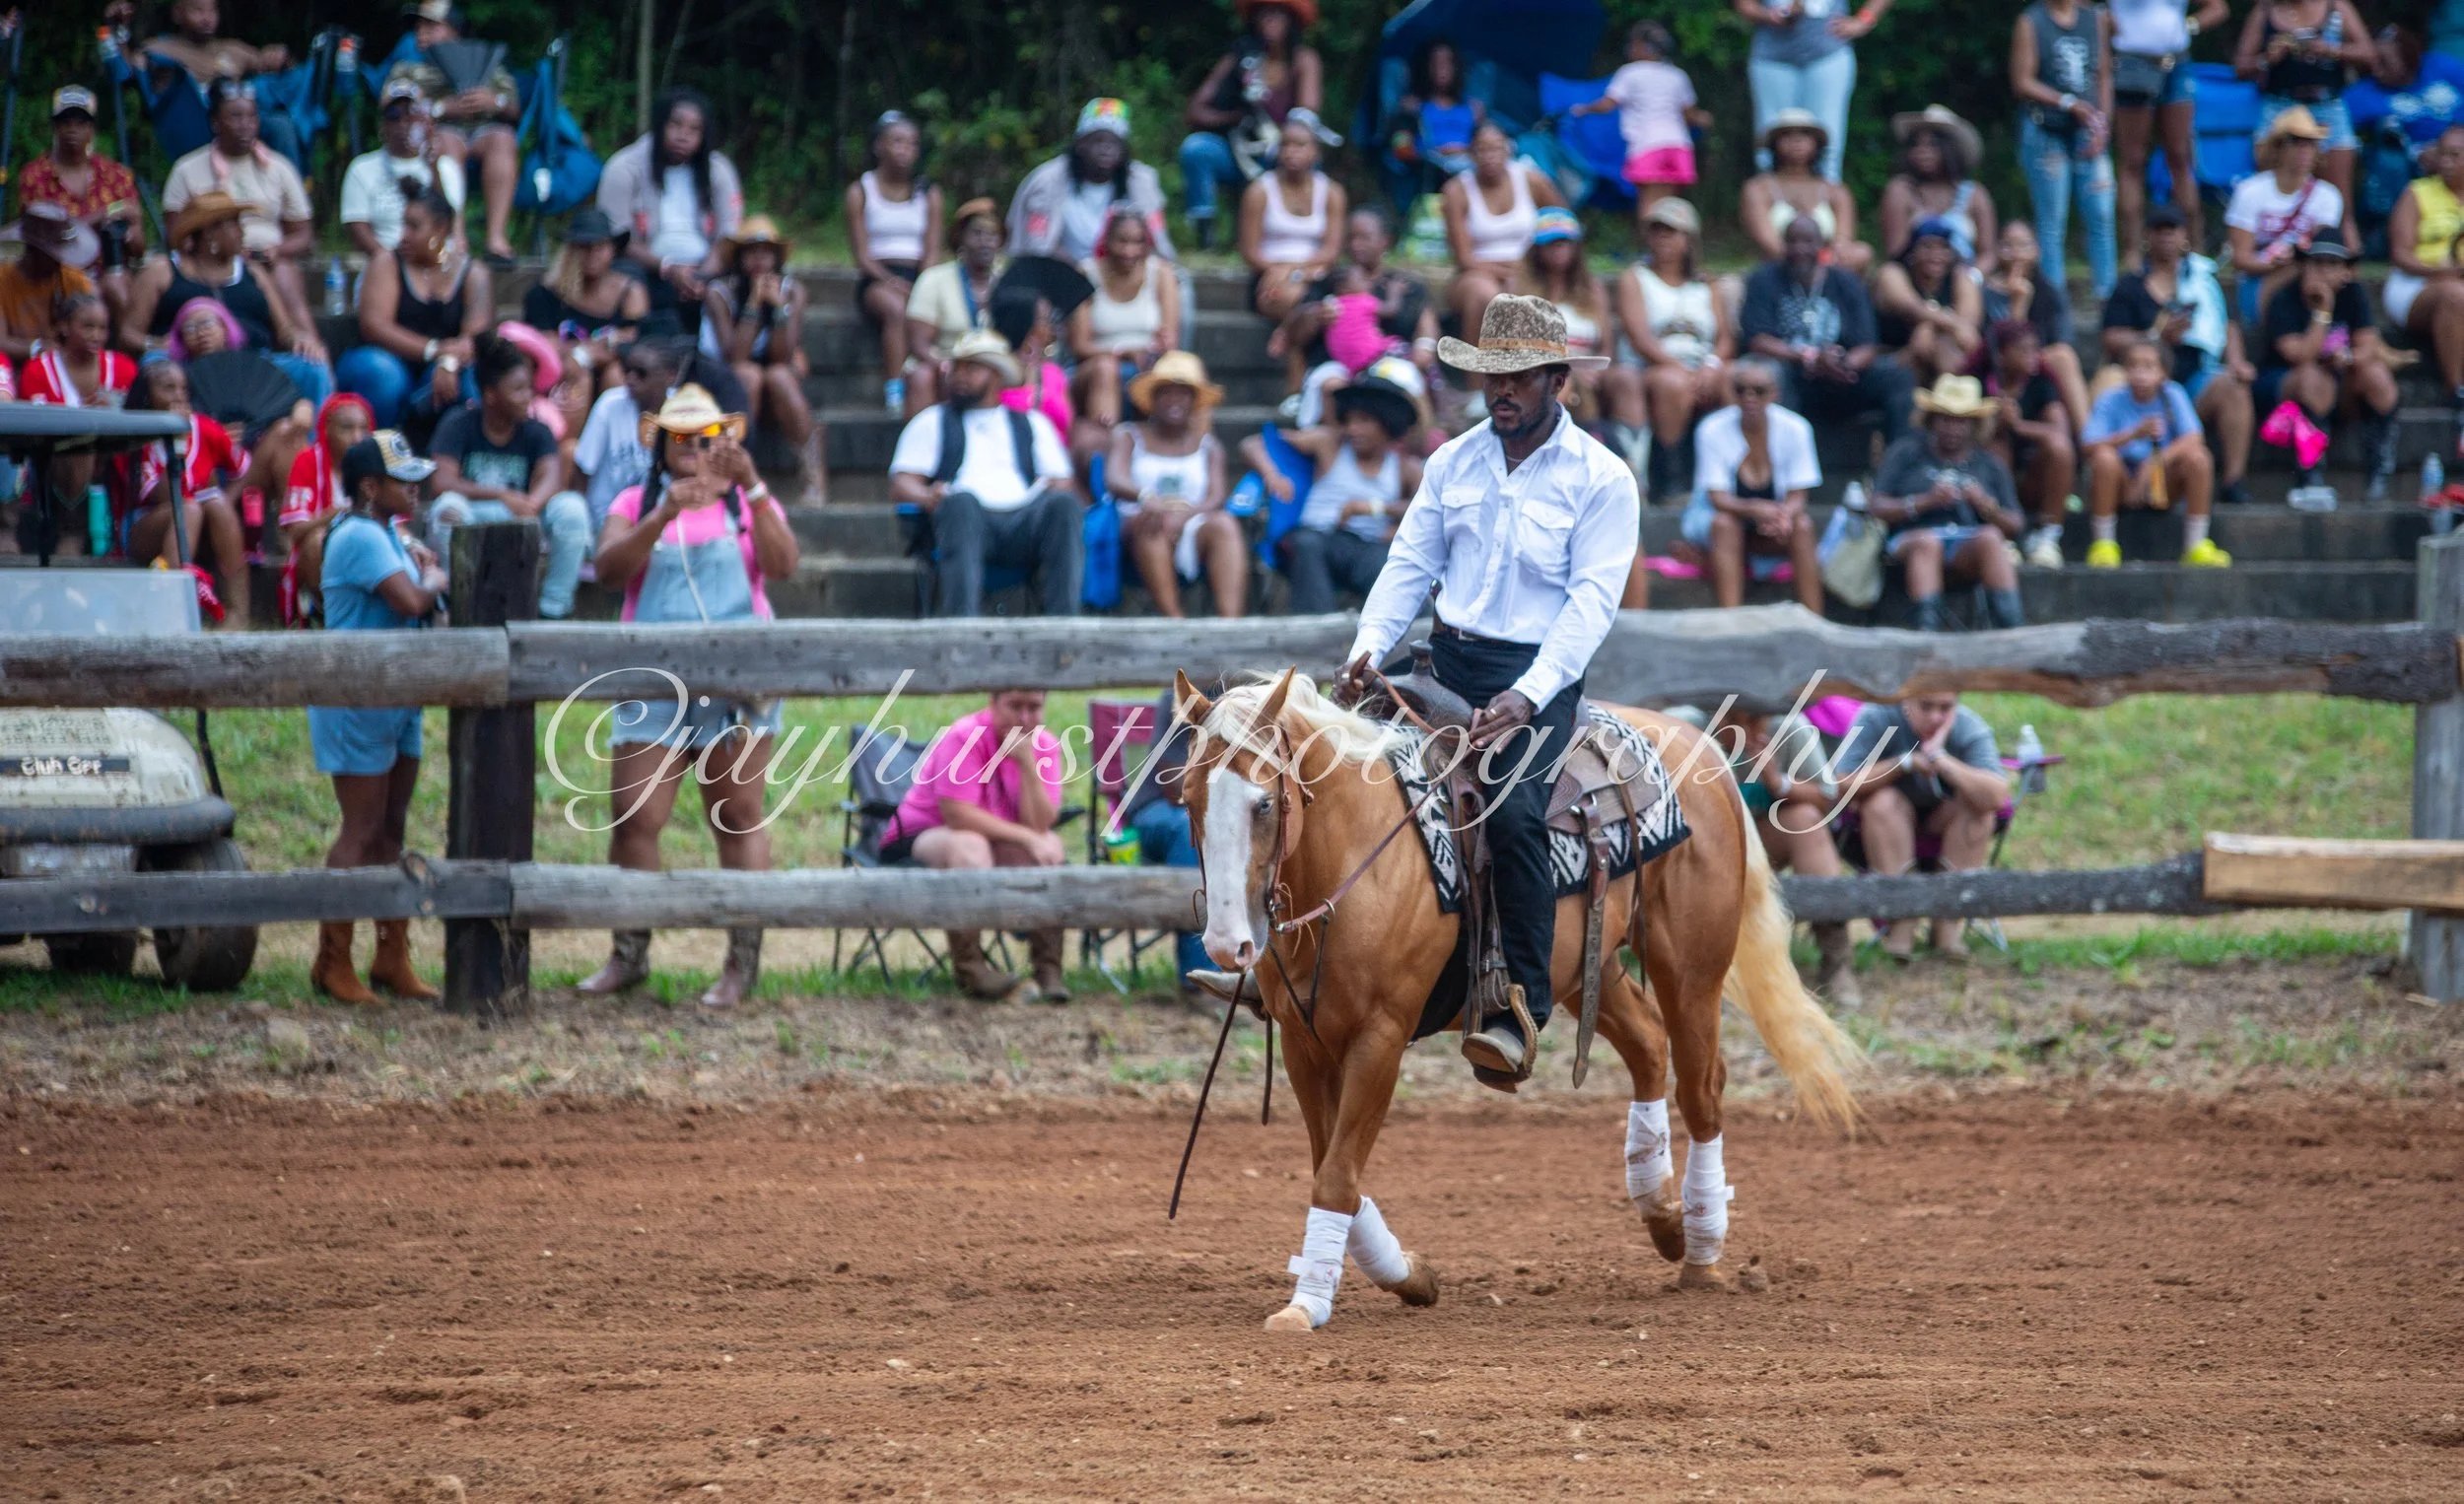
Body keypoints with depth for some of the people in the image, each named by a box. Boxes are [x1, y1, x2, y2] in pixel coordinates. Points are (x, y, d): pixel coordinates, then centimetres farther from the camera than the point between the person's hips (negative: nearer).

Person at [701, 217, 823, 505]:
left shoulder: (792, 291, -5)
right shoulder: (719, 293, -11)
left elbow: (784, 357, -15)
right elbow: (734, 356, -22)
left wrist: (780, 306, -24)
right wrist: (753, 305, -26)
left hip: (780, 396, 1)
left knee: (780, 376, -33)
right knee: (749, 374, -34)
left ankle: (814, 477, -31)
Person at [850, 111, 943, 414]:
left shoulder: (929, 193, 14)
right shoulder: (861, 191, 8)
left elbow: (932, 250, 7)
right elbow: (861, 252, 0)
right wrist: (889, 280, -19)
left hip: (919, 275, 2)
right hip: (875, 279, -2)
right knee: (897, 309, -38)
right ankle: (894, 394, -46)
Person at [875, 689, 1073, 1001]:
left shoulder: (1044, 746, -3)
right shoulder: (964, 738, -19)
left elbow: (1040, 824, -15)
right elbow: (958, 815, -28)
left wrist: (1027, 762, -26)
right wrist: (1028, 837, -29)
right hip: (913, 844, -5)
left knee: (1051, 848, -21)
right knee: (968, 845, -37)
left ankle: (1049, 970, -20)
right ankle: (968, 967, -33)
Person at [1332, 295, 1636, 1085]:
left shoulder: (1602, 480, -4)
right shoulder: (1453, 463, 11)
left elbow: (1592, 600, -11)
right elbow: (1410, 565, 10)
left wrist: (1527, 698, -23)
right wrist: (1369, 650, -9)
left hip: (1539, 670, -6)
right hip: (1448, 658, 6)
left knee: (1513, 808, -28)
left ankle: (1523, 1009, -26)